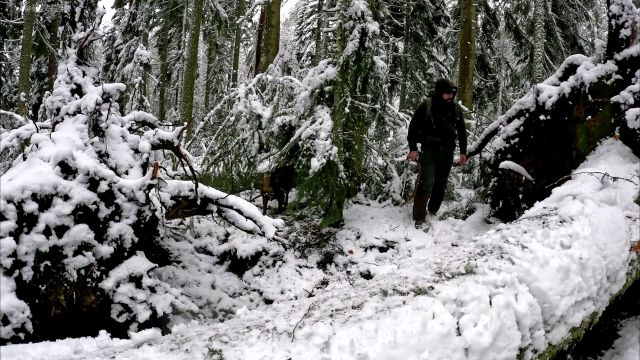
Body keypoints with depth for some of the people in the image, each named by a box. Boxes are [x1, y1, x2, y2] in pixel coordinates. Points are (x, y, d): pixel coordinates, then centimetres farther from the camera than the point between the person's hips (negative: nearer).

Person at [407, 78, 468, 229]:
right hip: (429, 149, -4)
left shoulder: (456, 109, 7)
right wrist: (413, 148, -7)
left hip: (447, 152, 4)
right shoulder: (426, 106, -5)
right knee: (426, 183, -13)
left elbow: (462, 131, 15)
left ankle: (432, 213, 19)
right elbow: (413, 126, -2)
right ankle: (420, 218, -12)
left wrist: (463, 152, 11)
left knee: (441, 184, 8)